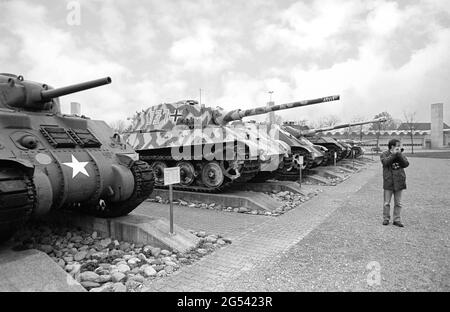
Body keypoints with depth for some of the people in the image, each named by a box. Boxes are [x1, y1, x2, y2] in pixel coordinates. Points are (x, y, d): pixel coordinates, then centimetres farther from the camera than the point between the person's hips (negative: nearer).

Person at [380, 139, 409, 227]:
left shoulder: (401, 155, 10)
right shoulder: (384, 154, 1)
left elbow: (406, 164, -4)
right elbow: (385, 162, -18)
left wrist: (399, 154, -12)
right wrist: (394, 154, -16)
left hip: (399, 182, 3)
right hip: (388, 182, -3)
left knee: (398, 203, 7)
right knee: (387, 202, 2)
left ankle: (397, 220, 16)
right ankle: (386, 219, 13)